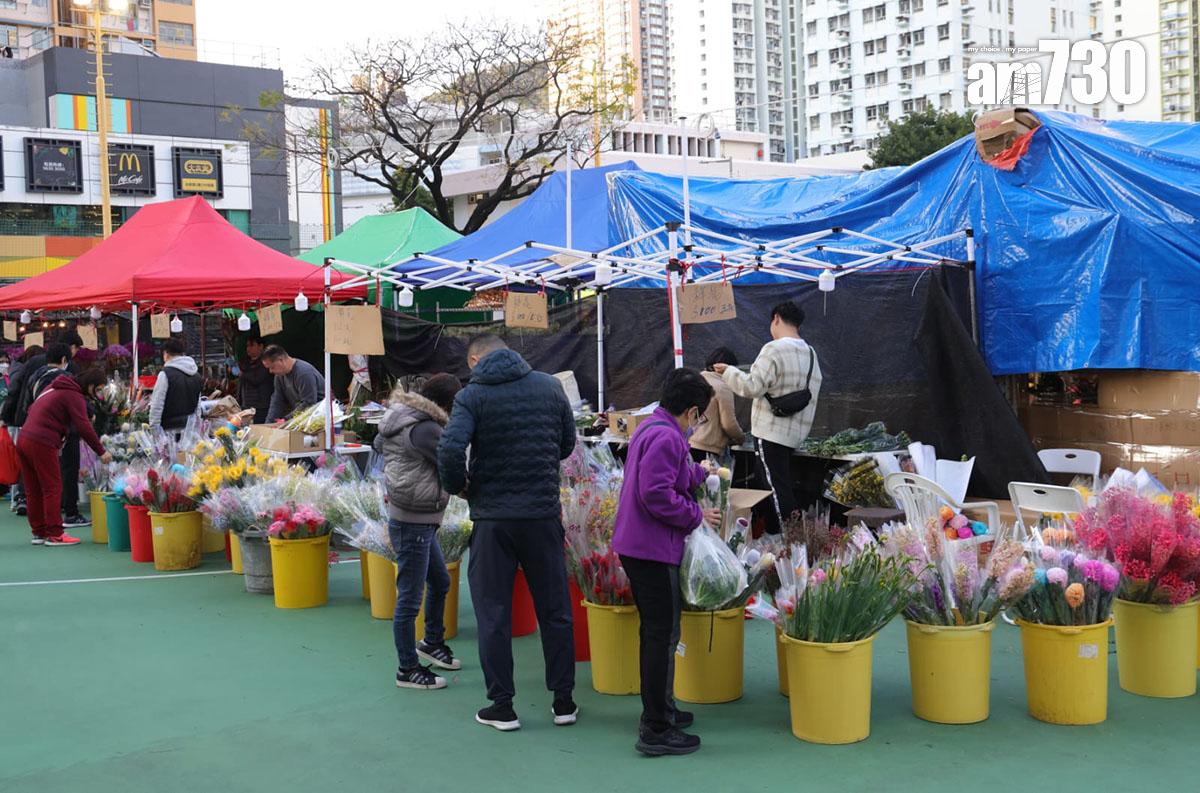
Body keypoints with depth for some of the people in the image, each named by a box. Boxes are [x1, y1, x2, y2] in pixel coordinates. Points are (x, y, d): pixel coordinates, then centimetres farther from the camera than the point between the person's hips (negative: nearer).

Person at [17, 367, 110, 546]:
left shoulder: (54, 387, 20)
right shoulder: (74, 396, -8)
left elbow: (32, 409, 26)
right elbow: (84, 427, -15)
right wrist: (101, 452, -8)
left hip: (23, 439, 9)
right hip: (42, 444, -9)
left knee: (35, 491, 13)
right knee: (53, 489, -2)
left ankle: (38, 532, 18)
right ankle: (54, 534, 0)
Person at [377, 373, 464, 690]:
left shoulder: (400, 419, 8)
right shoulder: (425, 429, -22)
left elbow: (379, 443, 27)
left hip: (421, 523, 10)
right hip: (412, 524, -10)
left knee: (440, 582, 25)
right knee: (410, 598, 1)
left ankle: (432, 642, 43)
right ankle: (408, 670, 11)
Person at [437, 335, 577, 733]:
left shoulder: (472, 395, -7)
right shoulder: (550, 386, 4)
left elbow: (450, 449, -21)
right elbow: (567, 444, 12)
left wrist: (458, 486, -3)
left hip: (492, 517, -3)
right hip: (544, 513, 3)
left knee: (493, 613, 9)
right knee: (554, 609, 14)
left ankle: (502, 706, 13)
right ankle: (564, 701, 21)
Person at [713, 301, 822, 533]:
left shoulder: (774, 349, -15)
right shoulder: (811, 354, 13)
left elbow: (753, 387, -19)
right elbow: (810, 392, 16)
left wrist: (729, 371, -5)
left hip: (772, 431, -8)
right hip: (796, 432, 9)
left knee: (777, 488, -6)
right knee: (782, 485, 16)